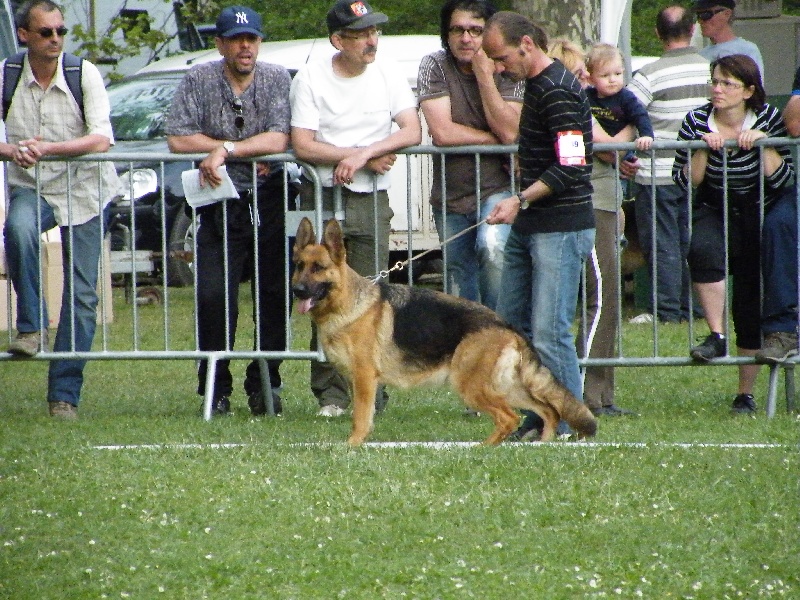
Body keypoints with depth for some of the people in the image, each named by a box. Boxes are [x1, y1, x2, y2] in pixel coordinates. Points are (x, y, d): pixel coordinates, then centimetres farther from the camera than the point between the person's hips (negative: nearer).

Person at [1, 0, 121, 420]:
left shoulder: (84, 74, -9)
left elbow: (101, 139, -17)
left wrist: (46, 148, -30)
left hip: (85, 189, 0)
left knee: (81, 295, -3)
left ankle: (64, 394, 5)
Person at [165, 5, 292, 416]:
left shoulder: (277, 80, 2)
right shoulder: (198, 81, 1)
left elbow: (280, 140, -10)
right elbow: (177, 139, -7)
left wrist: (225, 149, -19)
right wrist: (246, 150, -9)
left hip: (269, 201, 1)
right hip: (219, 204, -1)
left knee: (274, 296, 1)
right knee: (213, 297, -9)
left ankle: (265, 384, 14)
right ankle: (215, 389, 1)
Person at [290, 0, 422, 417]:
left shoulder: (387, 74, 7)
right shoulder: (310, 78, -1)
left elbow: (412, 132, -3)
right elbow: (303, 146, -7)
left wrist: (362, 154, -15)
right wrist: (366, 157, -10)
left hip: (371, 199, 1)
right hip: (322, 195, -1)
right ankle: (331, 393, 0)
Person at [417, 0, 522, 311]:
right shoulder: (434, 66, -5)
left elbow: (509, 132, -17)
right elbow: (442, 132, -15)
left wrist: (484, 75, -17)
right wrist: (496, 139, -11)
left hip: (497, 189, -2)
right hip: (450, 193, 2)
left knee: (492, 248, -28)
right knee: (459, 274, 8)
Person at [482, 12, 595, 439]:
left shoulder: (558, 91, -17)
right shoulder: (534, 85, 14)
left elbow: (571, 168, -22)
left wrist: (522, 200, -24)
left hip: (560, 229, -11)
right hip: (527, 227, 11)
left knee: (549, 333, -10)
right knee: (511, 325, 12)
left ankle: (571, 430, -3)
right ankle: (540, 417, 18)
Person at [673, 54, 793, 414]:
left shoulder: (767, 119, -7)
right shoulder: (697, 121, -7)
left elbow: (782, 179, -12)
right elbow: (685, 182, -9)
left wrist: (763, 142, -23)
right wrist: (703, 149, -22)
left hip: (757, 215, 0)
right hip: (714, 213, 0)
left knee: (750, 303, 1)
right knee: (703, 249, -36)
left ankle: (746, 393, 12)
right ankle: (716, 336, -28)